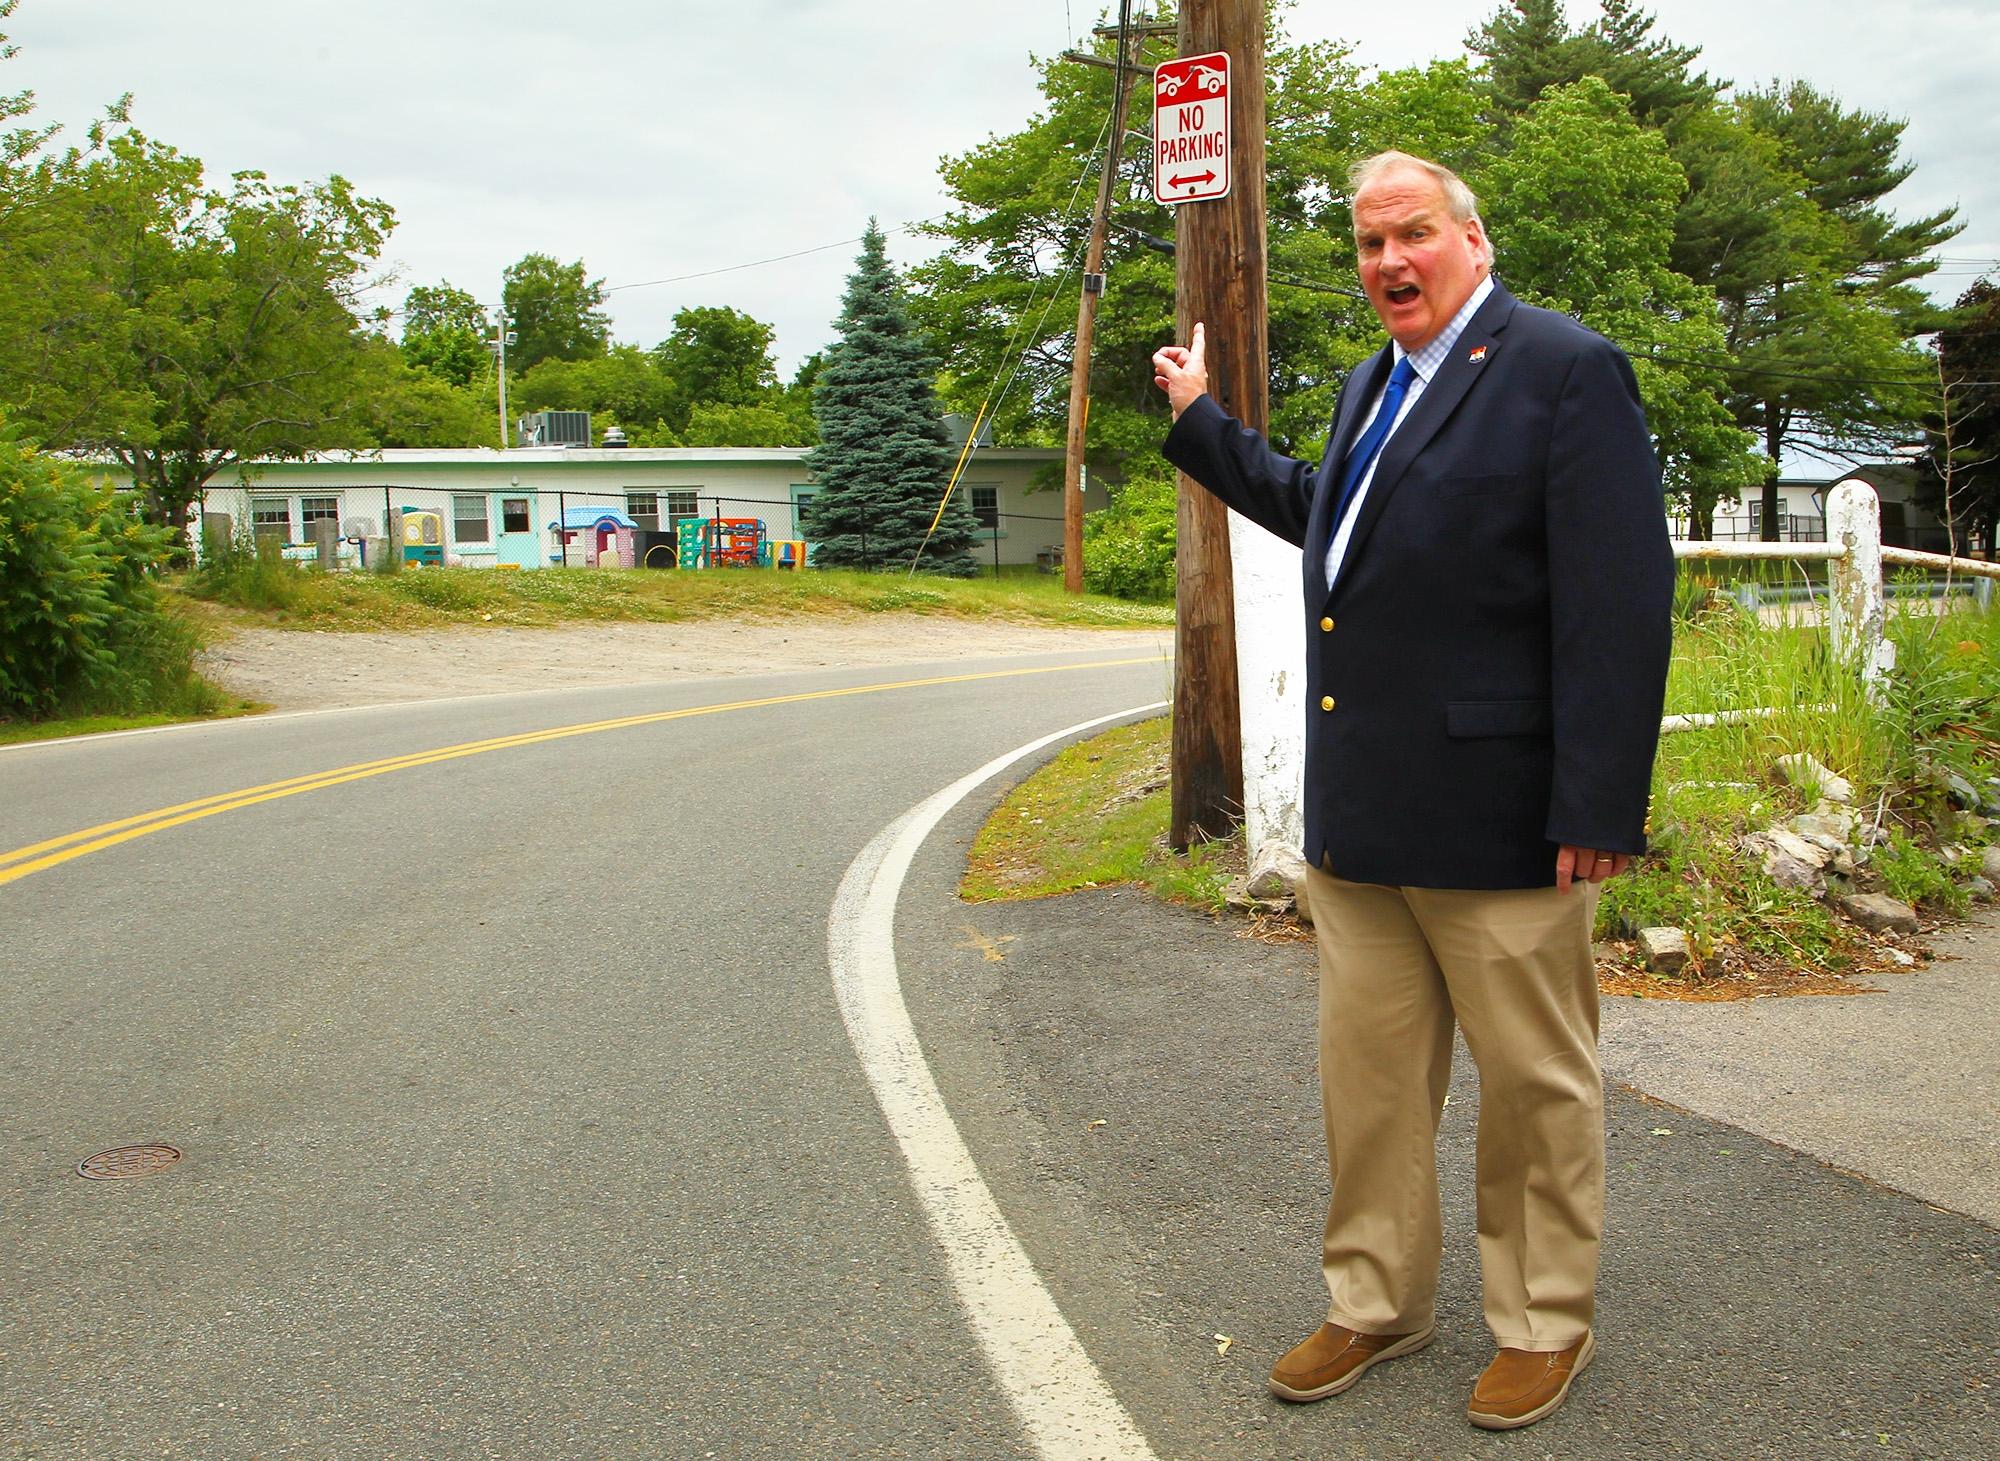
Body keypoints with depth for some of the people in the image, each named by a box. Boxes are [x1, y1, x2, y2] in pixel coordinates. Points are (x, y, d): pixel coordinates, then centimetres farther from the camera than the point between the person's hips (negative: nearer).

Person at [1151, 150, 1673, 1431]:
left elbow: (1620, 604, -15)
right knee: (1367, 1074, 15)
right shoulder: (1373, 385, 16)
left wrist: (1599, 809, -19)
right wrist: (1202, 420, 35)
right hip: (1359, 819, 8)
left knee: (1536, 1084, 9)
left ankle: (1545, 1324, 28)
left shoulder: (1566, 370, -9)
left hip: (1501, 821, -7)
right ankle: (1376, 1306, 32)